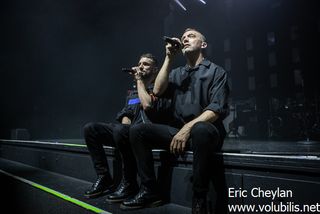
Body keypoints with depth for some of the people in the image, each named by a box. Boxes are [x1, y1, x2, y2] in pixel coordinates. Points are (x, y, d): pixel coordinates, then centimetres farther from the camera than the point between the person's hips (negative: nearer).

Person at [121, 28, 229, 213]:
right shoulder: (177, 73, 19)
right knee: (137, 130, -11)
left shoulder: (216, 71, 2)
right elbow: (158, 91, 1)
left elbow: (217, 109, -12)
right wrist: (169, 58, 2)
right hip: (178, 130, 5)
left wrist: (188, 128, -25)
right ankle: (149, 189, -4)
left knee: (201, 130, -40)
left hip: (205, 131, -5)